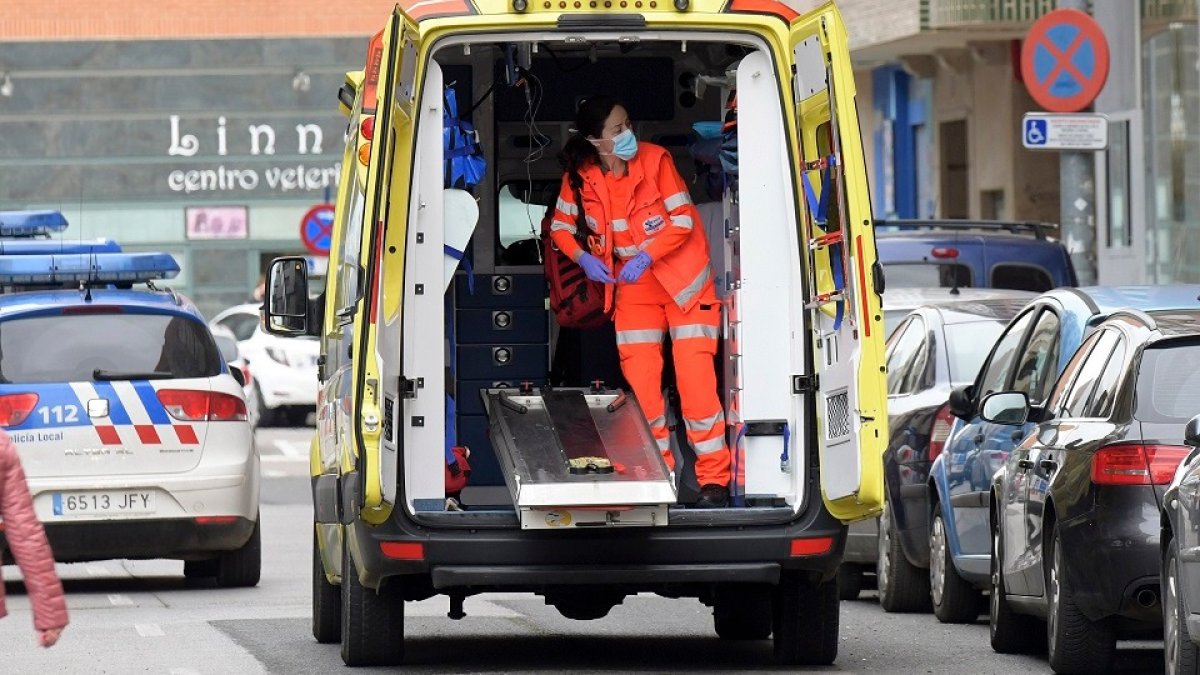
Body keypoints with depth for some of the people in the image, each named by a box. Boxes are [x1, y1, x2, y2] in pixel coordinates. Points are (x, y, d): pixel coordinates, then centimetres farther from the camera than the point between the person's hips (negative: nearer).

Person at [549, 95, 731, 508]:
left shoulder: (655, 160, -18)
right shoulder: (579, 177, -11)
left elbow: (682, 220, -14)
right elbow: (560, 227, 3)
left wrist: (645, 257, -24)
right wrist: (583, 257, -15)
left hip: (683, 277, -3)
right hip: (632, 286, 3)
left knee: (695, 379, -10)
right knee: (639, 382, 0)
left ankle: (714, 479, -5)